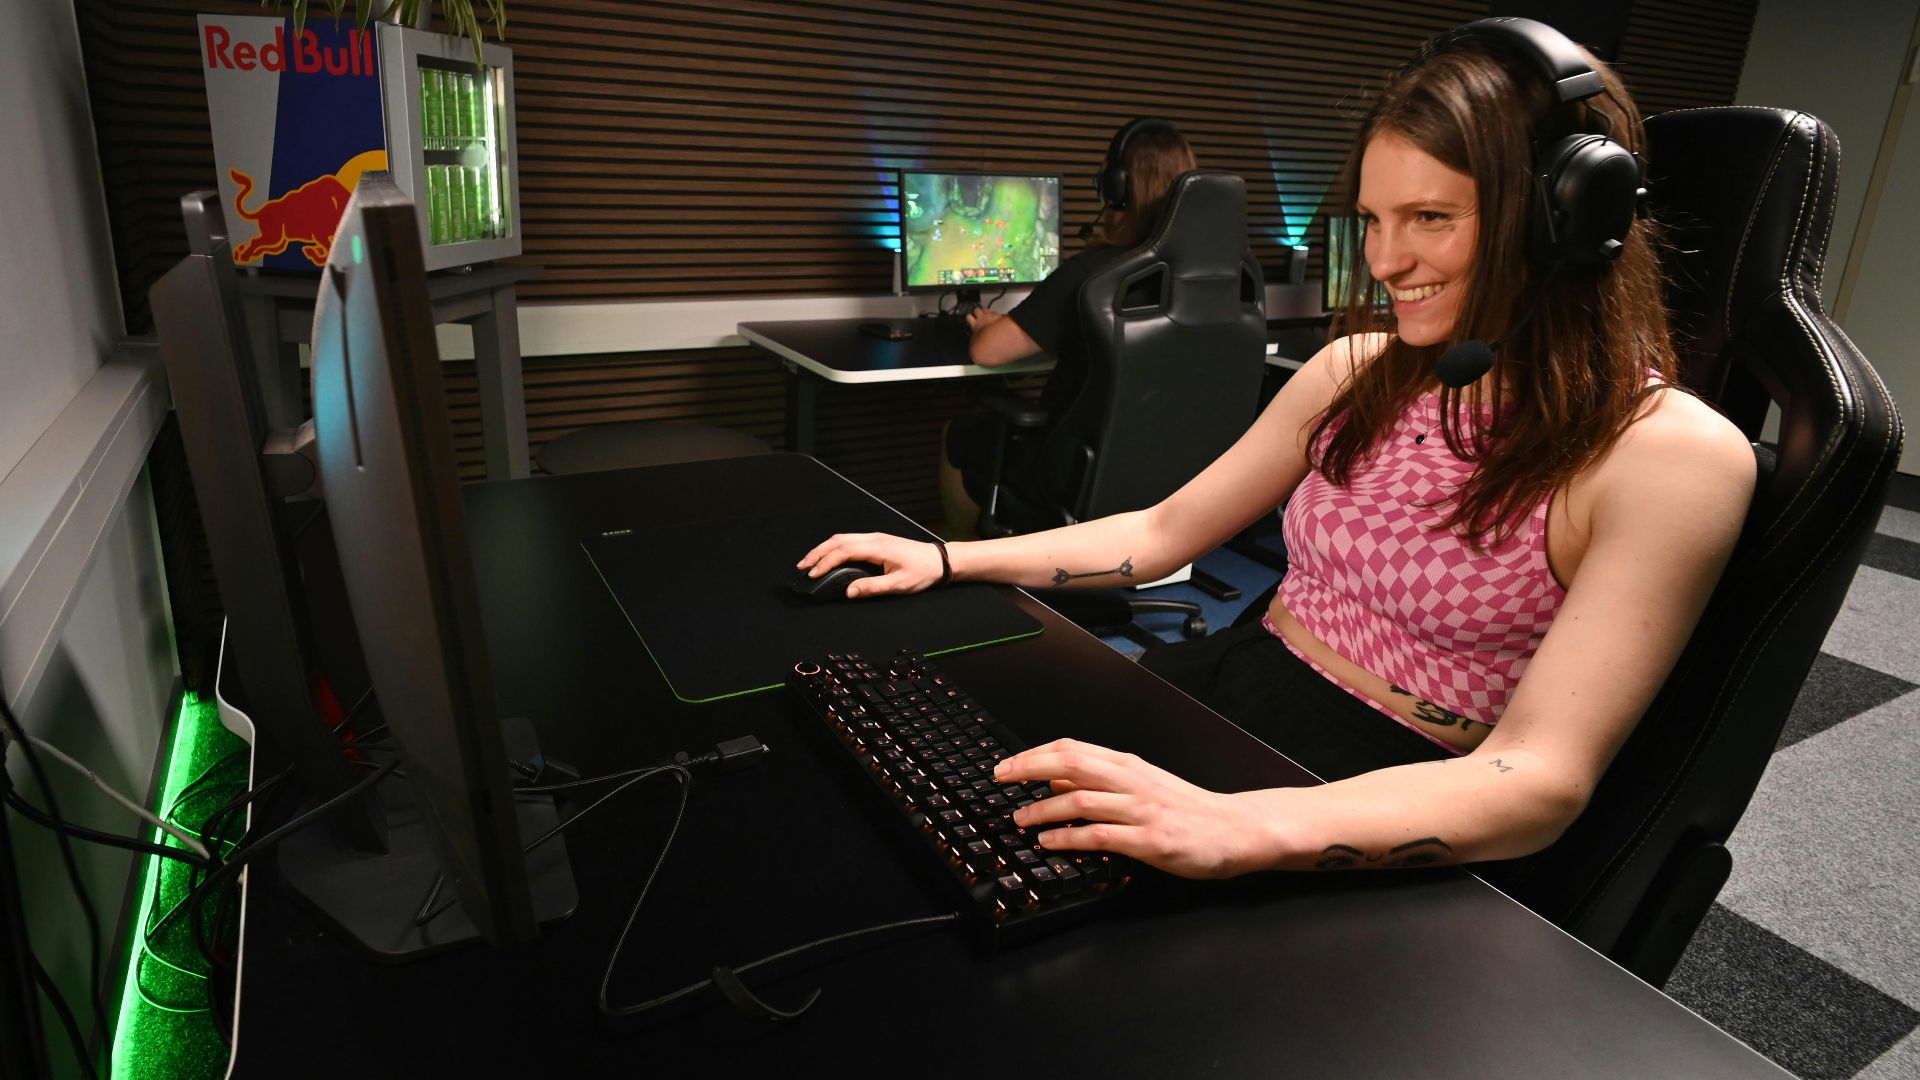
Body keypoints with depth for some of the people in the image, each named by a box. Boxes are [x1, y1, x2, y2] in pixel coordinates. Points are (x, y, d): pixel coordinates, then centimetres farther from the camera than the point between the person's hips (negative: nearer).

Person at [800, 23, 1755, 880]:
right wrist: (947, 559, 3)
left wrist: (1240, 828, -39)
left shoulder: (1673, 453, -13)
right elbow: (1165, 532, 11)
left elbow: (1544, 777, -22)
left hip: (1383, 819, -5)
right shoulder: (1359, 371, 6)